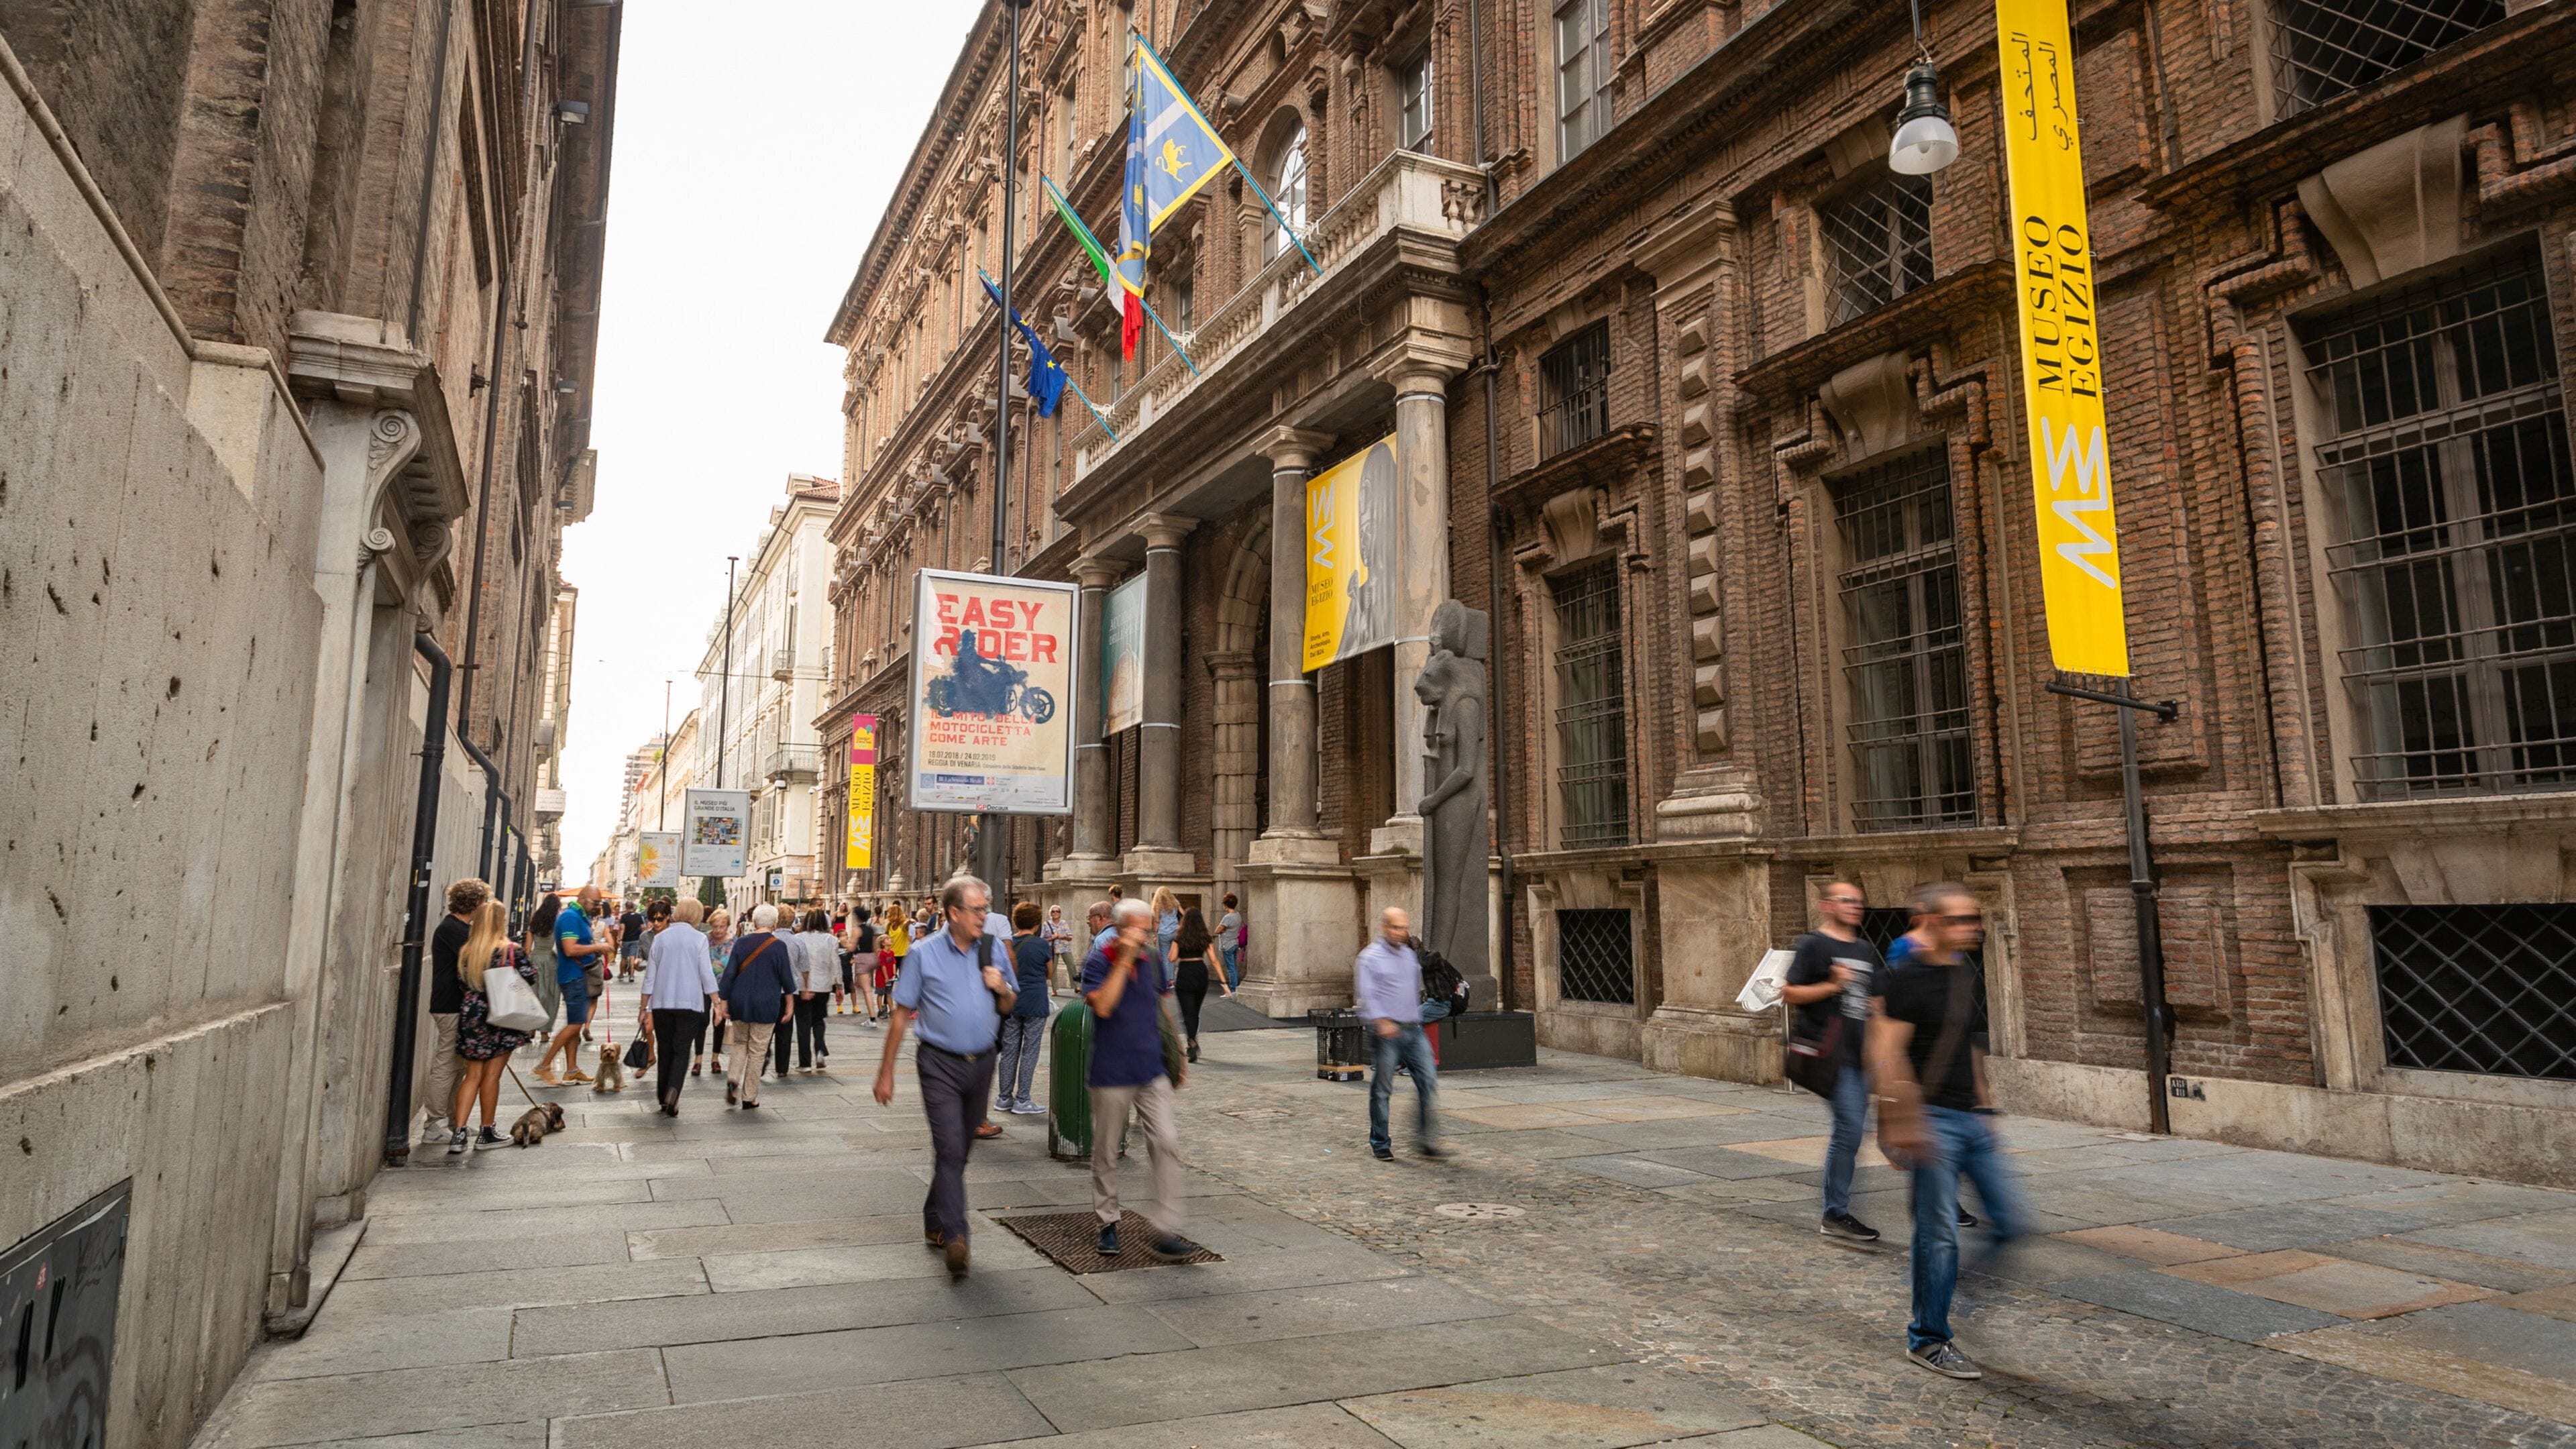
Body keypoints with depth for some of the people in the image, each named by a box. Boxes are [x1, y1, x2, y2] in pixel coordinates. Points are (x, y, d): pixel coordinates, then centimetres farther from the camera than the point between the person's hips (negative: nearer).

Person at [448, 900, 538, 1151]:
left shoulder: (465, 951, 2)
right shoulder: (511, 950, -12)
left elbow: (461, 982, 8)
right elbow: (530, 977, -9)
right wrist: (527, 961, 10)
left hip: (471, 1015, 4)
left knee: (473, 1075, 12)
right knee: (492, 1074, 5)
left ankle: (459, 1132, 5)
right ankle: (487, 1133, 15)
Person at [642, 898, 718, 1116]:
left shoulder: (660, 937, 7)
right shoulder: (699, 938, -3)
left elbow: (650, 976, 8)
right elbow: (706, 974, -6)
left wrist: (646, 1009, 13)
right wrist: (717, 1004, -2)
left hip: (662, 1002, 3)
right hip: (690, 1002, -3)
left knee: (664, 1050, 13)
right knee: (681, 1051, 0)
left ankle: (663, 1098, 17)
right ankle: (673, 1091, -21)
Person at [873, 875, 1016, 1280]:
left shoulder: (991, 951, 4)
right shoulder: (924, 953, -6)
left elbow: (1008, 1008, 13)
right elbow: (901, 1015, -3)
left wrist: (1003, 989, -10)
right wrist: (886, 1072, -3)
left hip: (981, 1064, 4)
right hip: (940, 1064, -4)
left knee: (959, 1151, 15)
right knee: (950, 1149, -14)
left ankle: (934, 1223, 32)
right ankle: (954, 1238, -14)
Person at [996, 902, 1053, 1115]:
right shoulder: (1041, 945, -9)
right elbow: (1050, 973, 3)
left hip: (1010, 1004, 4)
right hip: (1035, 1005, -4)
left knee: (1009, 1051, 11)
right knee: (1029, 1052, 1)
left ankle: (1005, 1098, 17)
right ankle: (1022, 1100, 2)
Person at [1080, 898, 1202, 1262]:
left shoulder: (1152, 959, 5)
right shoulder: (1097, 961, -10)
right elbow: (1102, 1006, -26)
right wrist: (1125, 961, -27)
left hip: (1152, 1070, 4)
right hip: (1111, 1074, -4)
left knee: (1167, 1143, -7)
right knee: (1106, 1151, 9)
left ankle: (1165, 1230, -2)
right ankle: (1108, 1223, 27)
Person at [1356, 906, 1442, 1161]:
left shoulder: (1410, 955, 16)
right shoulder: (1370, 957, -6)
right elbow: (1366, 995, -15)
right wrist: (1382, 1022, -26)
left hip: (1414, 1030, 6)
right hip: (1387, 1032, -6)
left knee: (1428, 1081, -2)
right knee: (1382, 1090, 2)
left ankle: (1424, 1139, 8)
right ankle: (1380, 1143, 14)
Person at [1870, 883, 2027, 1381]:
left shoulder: (1964, 973, 12)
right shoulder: (1904, 977, -14)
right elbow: (1886, 1053, -18)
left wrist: (1985, 1105, 21)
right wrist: (1902, 1121, -21)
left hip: (1970, 1117, 8)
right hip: (1932, 1119, -8)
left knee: (2009, 1219, 8)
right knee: (1939, 1232, -2)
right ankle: (1927, 1340, 13)